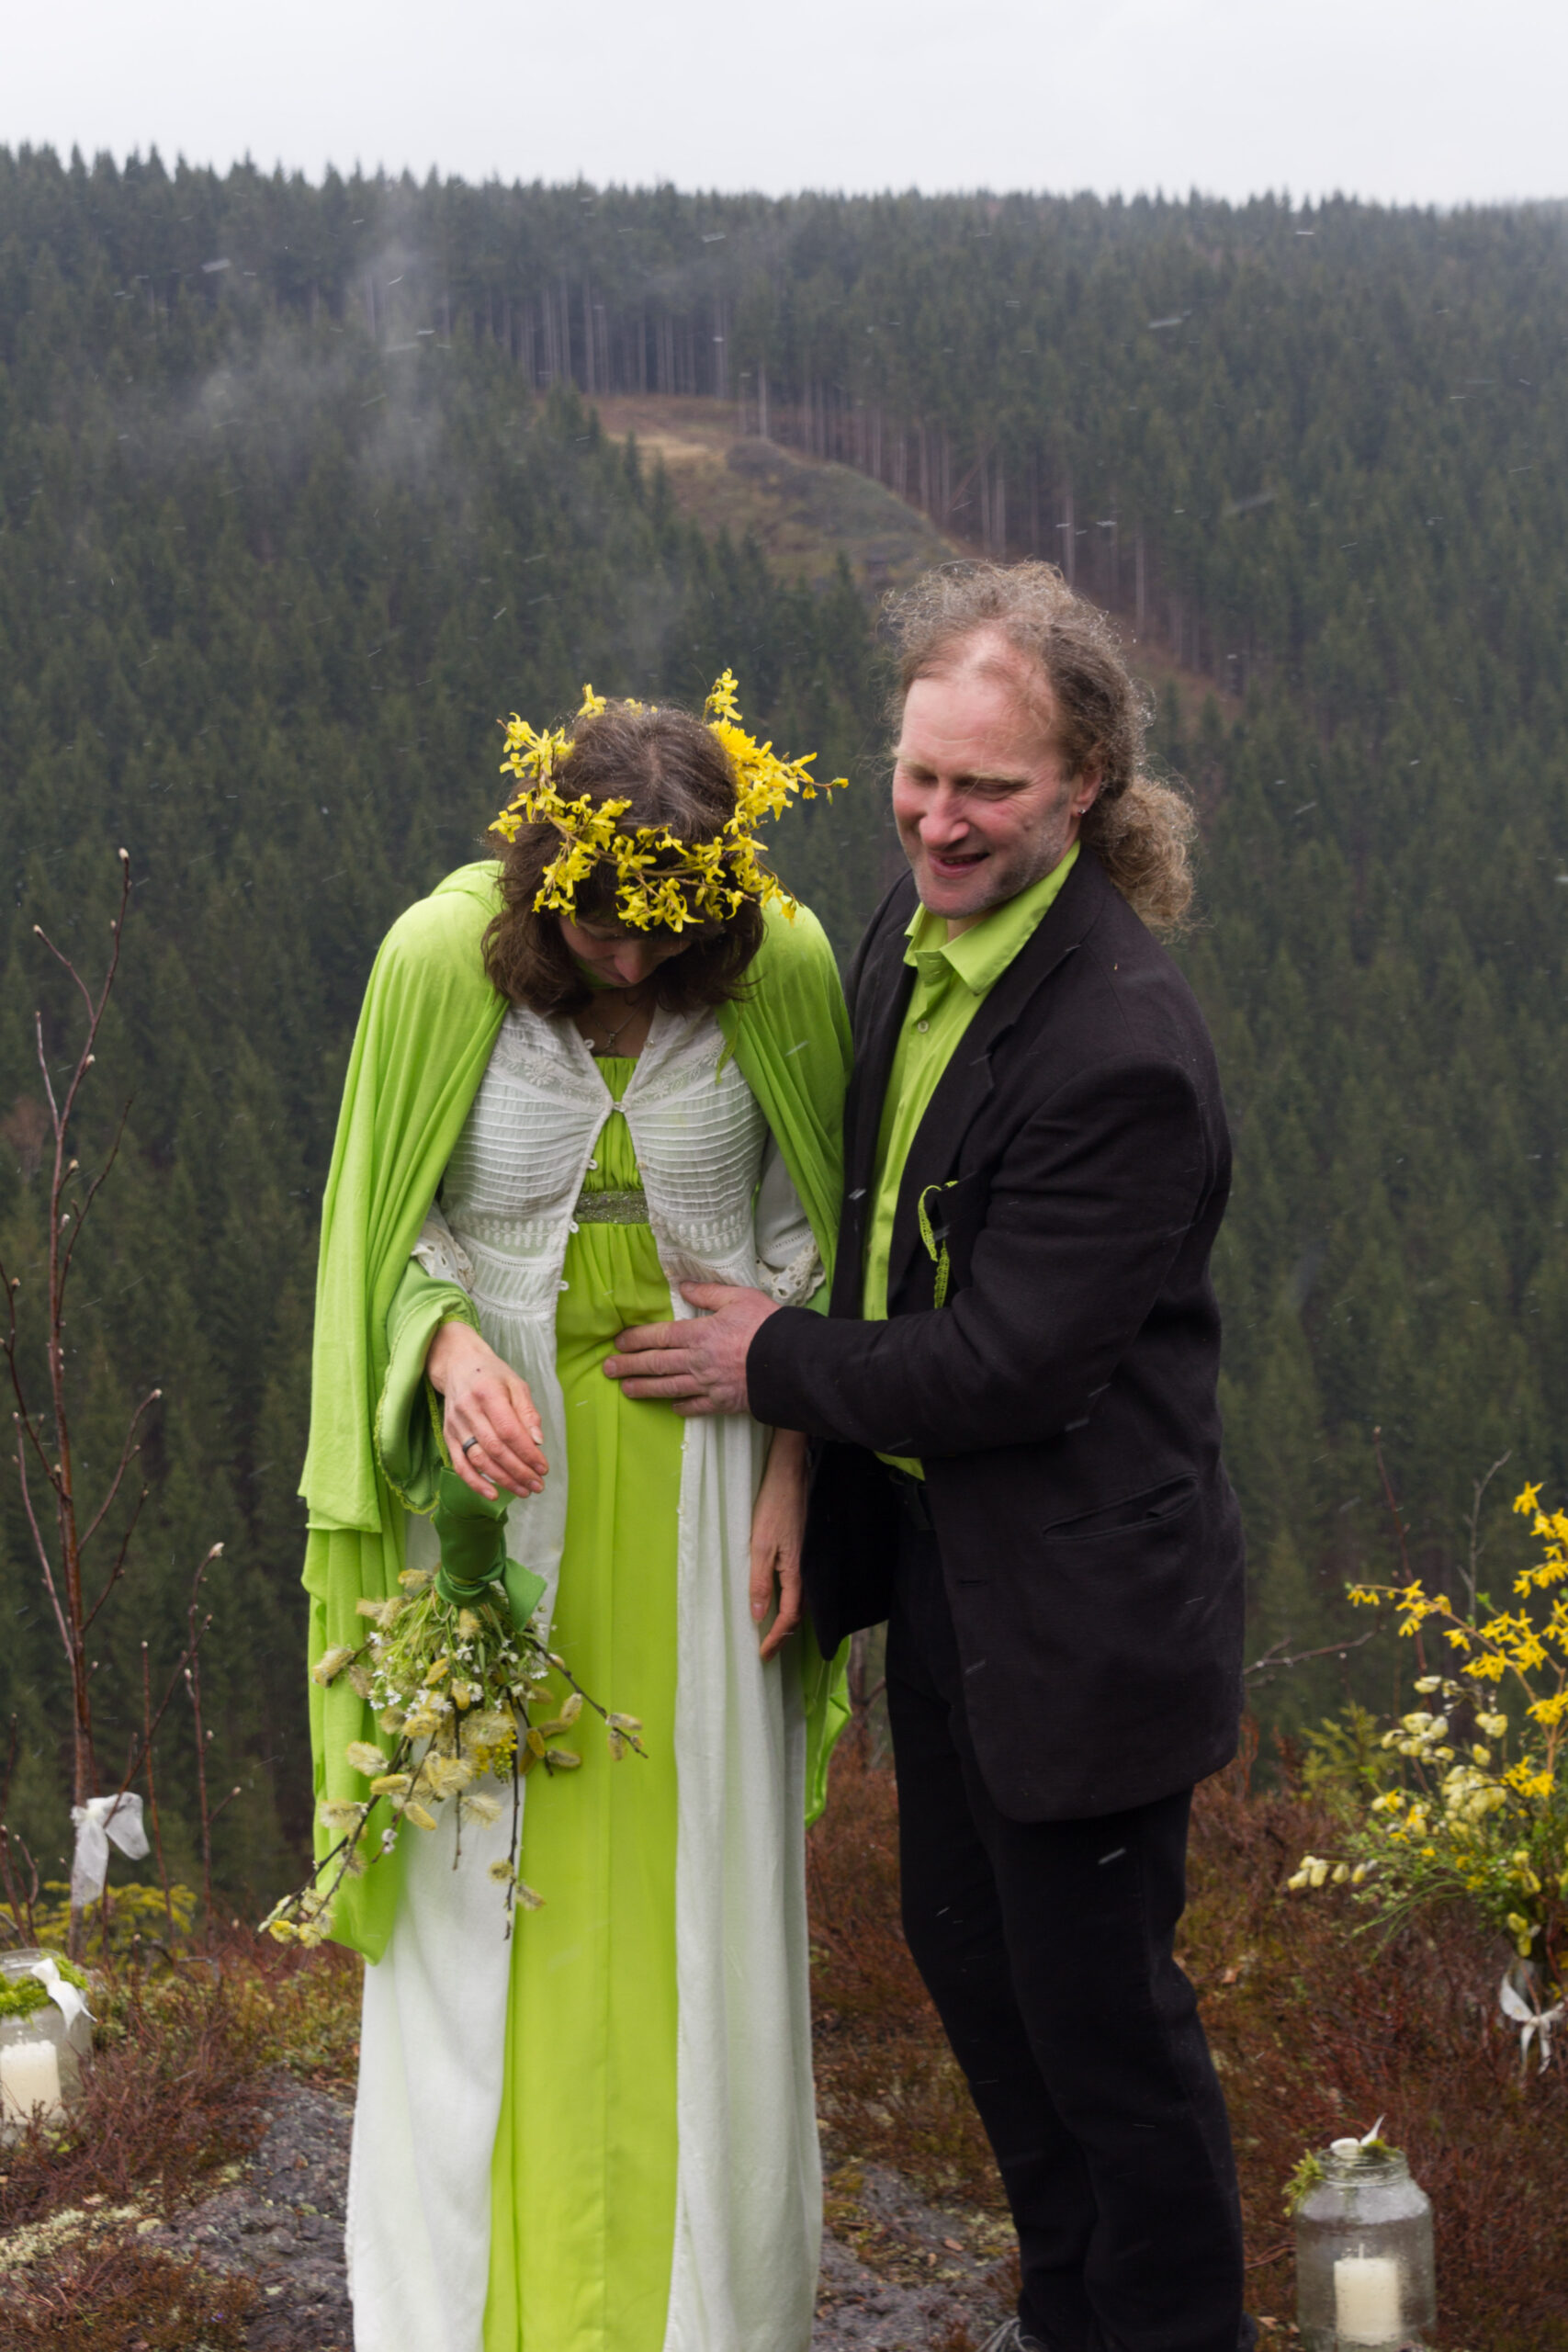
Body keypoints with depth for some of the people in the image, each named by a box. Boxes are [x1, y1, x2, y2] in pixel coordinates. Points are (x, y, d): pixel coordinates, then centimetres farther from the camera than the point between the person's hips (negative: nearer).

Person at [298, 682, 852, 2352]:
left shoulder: (783, 965, -11)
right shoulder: (441, 960, -13)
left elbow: (811, 1241, 2)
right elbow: (396, 1228, -1)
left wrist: (791, 1472, -4)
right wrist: (452, 1354, -21)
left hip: (702, 1478, 1)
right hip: (501, 1468, 0)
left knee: (699, 1891, 9)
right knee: (487, 1888, 6)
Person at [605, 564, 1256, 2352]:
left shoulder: (1123, 1049, -28)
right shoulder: (915, 926, 1)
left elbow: (1015, 1362, -24)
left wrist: (777, 1364, -12)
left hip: (1075, 1603, -9)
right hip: (932, 1554, 9)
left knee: (1098, 2006, 6)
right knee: (964, 1954, 23)